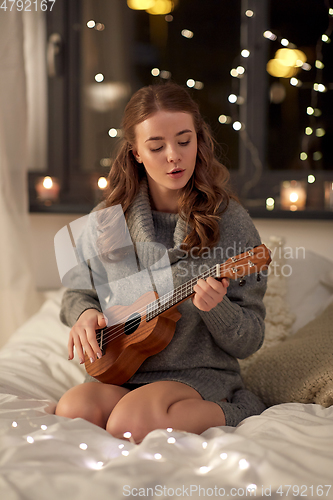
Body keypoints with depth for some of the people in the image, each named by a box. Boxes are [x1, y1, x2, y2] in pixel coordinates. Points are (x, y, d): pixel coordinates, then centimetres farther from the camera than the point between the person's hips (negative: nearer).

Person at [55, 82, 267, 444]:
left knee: (132, 422, -32)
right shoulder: (108, 221, 2)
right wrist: (85, 313, -5)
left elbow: (249, 342, -3)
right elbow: (78, 292, 18)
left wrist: (215, 308, -24)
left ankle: (226, 415, -5)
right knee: (73, 411, -28)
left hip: (200, 373, -3)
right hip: (121, 370, 3)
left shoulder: (230, 222, -5)